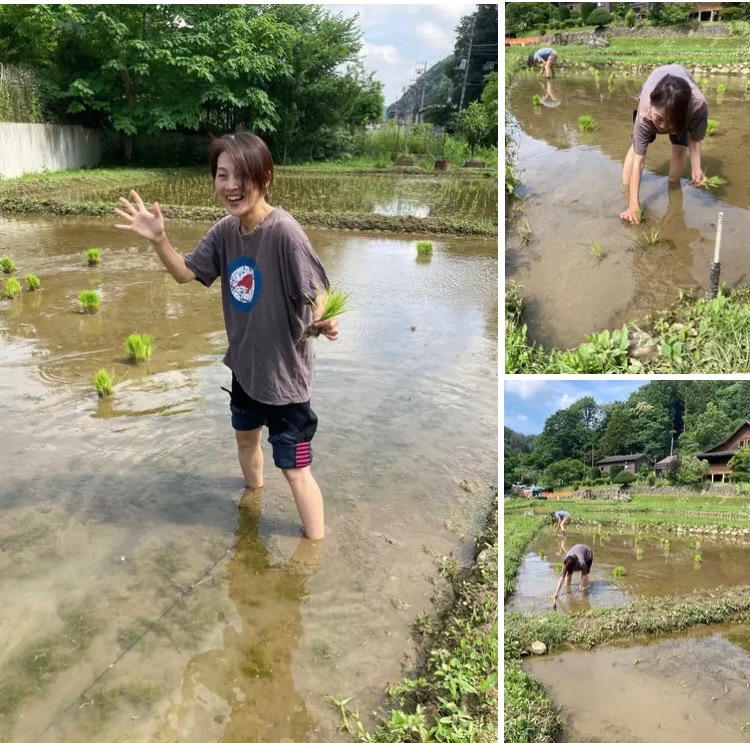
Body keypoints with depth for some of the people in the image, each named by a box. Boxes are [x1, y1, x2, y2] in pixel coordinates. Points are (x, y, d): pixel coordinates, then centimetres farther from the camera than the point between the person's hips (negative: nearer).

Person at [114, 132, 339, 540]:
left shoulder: (284, 232, -26)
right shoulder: (225, 231, -5)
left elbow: (314, 295, -22)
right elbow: (185, 272, 3)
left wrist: (322, 321, -43)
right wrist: (159, 240, -14)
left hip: (283, 370, -7)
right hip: (244, 364, 8)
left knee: (294, 469, 3)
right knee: (245, 438, 30)